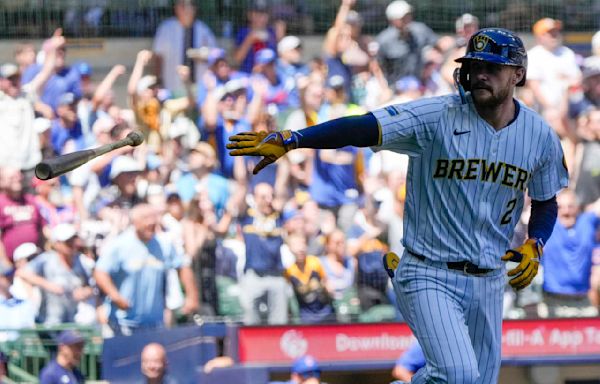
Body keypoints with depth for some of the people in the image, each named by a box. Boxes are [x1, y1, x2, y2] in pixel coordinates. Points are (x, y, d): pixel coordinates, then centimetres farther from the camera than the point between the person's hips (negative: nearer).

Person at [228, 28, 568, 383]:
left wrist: (534, 247, -5)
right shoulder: (437, 116, -13)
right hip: (429, 276, -5)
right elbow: (361, 128, -24)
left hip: (488, 283, 5)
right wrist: (288, 140, -37)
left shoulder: (541, 137, 0)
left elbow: (546, 203, 16)